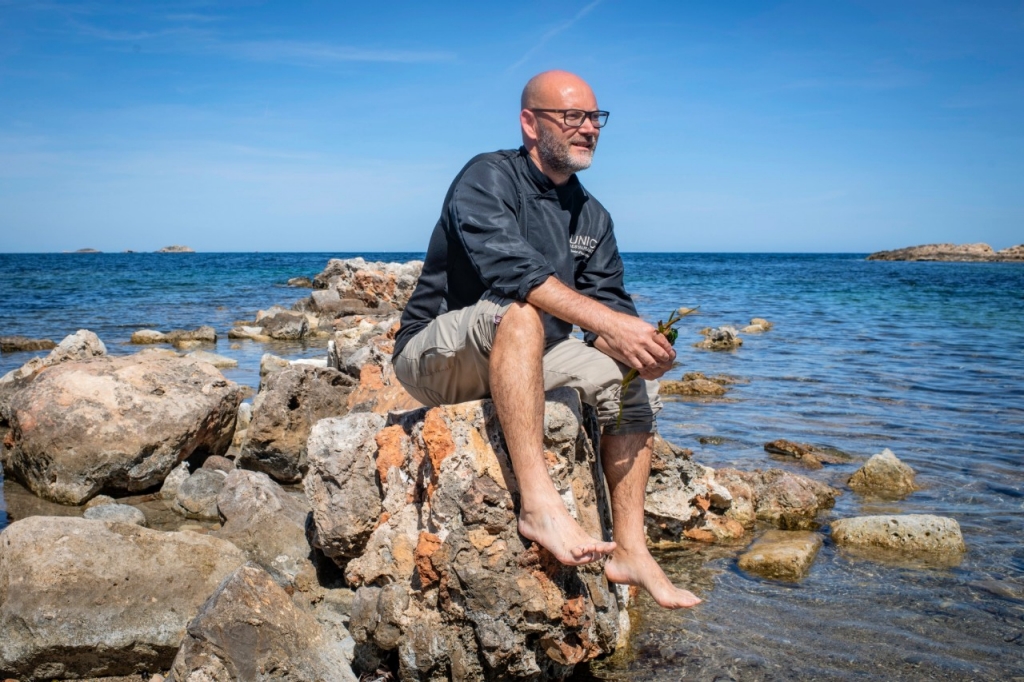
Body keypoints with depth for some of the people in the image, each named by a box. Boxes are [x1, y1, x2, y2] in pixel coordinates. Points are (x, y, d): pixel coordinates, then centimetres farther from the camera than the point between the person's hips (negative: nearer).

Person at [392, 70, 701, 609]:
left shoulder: (592, 216, 10)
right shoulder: (488, 178, -12)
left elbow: (607, 300, 1)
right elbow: (509, 265, -31)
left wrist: (635, 341, -23)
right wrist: (608, 321, -39)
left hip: (524, 360, 7)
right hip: (435, 357, -7)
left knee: (634, 380, -7)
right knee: (518, 310, -36)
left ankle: (629, 550, -7)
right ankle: (538, 503, -43)